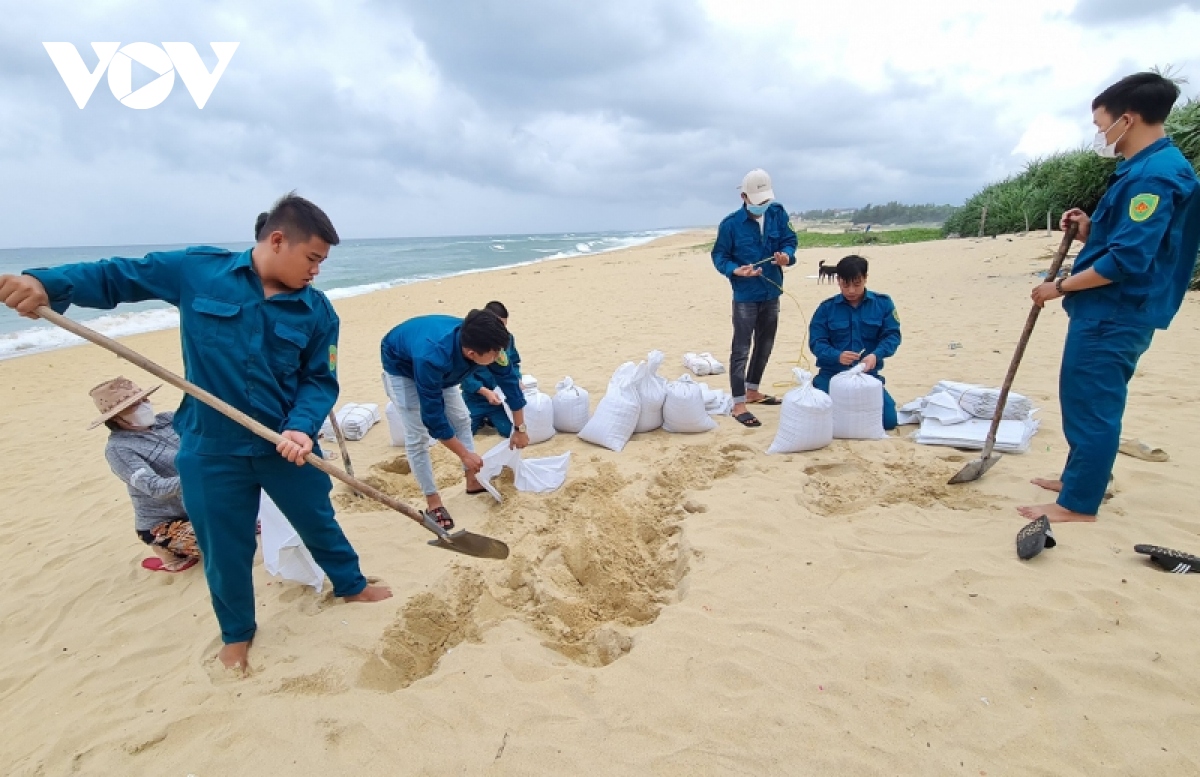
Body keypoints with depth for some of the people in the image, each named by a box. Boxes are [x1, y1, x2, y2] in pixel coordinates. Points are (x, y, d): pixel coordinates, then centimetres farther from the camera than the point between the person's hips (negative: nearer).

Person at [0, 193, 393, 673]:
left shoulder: (317, 312, -5)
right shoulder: (197, 270, -7)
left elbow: (320, 380, -4)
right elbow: (115, 277, 0)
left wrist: (302, 428, -22)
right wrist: (45, 284, -19)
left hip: (285, 444, 1)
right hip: (211, 448, -1)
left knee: (319, 521, 18)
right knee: (225, 548, 13)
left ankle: (351, 585, 46)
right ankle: (237, 633, 39)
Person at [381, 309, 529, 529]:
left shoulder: (484, 342, -30)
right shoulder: (432, 357, -47)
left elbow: (509, 379, -13)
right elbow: (433, 416, -36)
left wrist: (520, 428, -6)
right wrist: (465, 454, -26)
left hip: (443, 366, 6)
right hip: (402, 367, -6)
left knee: (461, 419, 6)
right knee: (417, 436, -8)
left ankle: (474, 481, 19)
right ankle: (434, 503, 4)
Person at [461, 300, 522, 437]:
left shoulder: (508, 337, -5)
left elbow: (514, 363, 8)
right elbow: (465, 374, -19)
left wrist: (517, 381, -12)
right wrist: (485, 392, -29)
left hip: (499, 396, 3)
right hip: (475, 397, -3)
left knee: (509, 430, -10)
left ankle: (490, 420, 24)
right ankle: (479, 420, 27)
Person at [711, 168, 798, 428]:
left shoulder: (778, 213, -1)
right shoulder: (730, 224, -13)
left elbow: (789, 239, 6)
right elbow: (719, 256, -7)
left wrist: (787, 255, -16)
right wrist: (736, 270, -26)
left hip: (772, 293, 6)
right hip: (745, 296, -6)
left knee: (765, 345, 17)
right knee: (741, 349, -6)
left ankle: (752, 391, 35)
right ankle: (738, 404, 0)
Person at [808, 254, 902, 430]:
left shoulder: (883, 303, 1)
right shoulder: (827, 308, -1)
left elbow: (892, 335, -4)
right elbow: (816, 342, -6)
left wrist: (875, 355, -25)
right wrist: (837, 356, -26)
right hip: (831, 375, -1)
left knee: (889, 420, -8)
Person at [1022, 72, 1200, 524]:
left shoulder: (1155, 174, -18)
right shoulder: (1146, 168, 15)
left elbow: (1129, 260, -24)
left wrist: (1060, 288, -15)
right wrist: (1090, 232, 4)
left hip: (1113, 315, -11)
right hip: (1110, 312, 11)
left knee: (1090, 406, -3)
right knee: (1091, 402, 19)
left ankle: (1077, 504, 6)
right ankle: (1082, 477, 33)